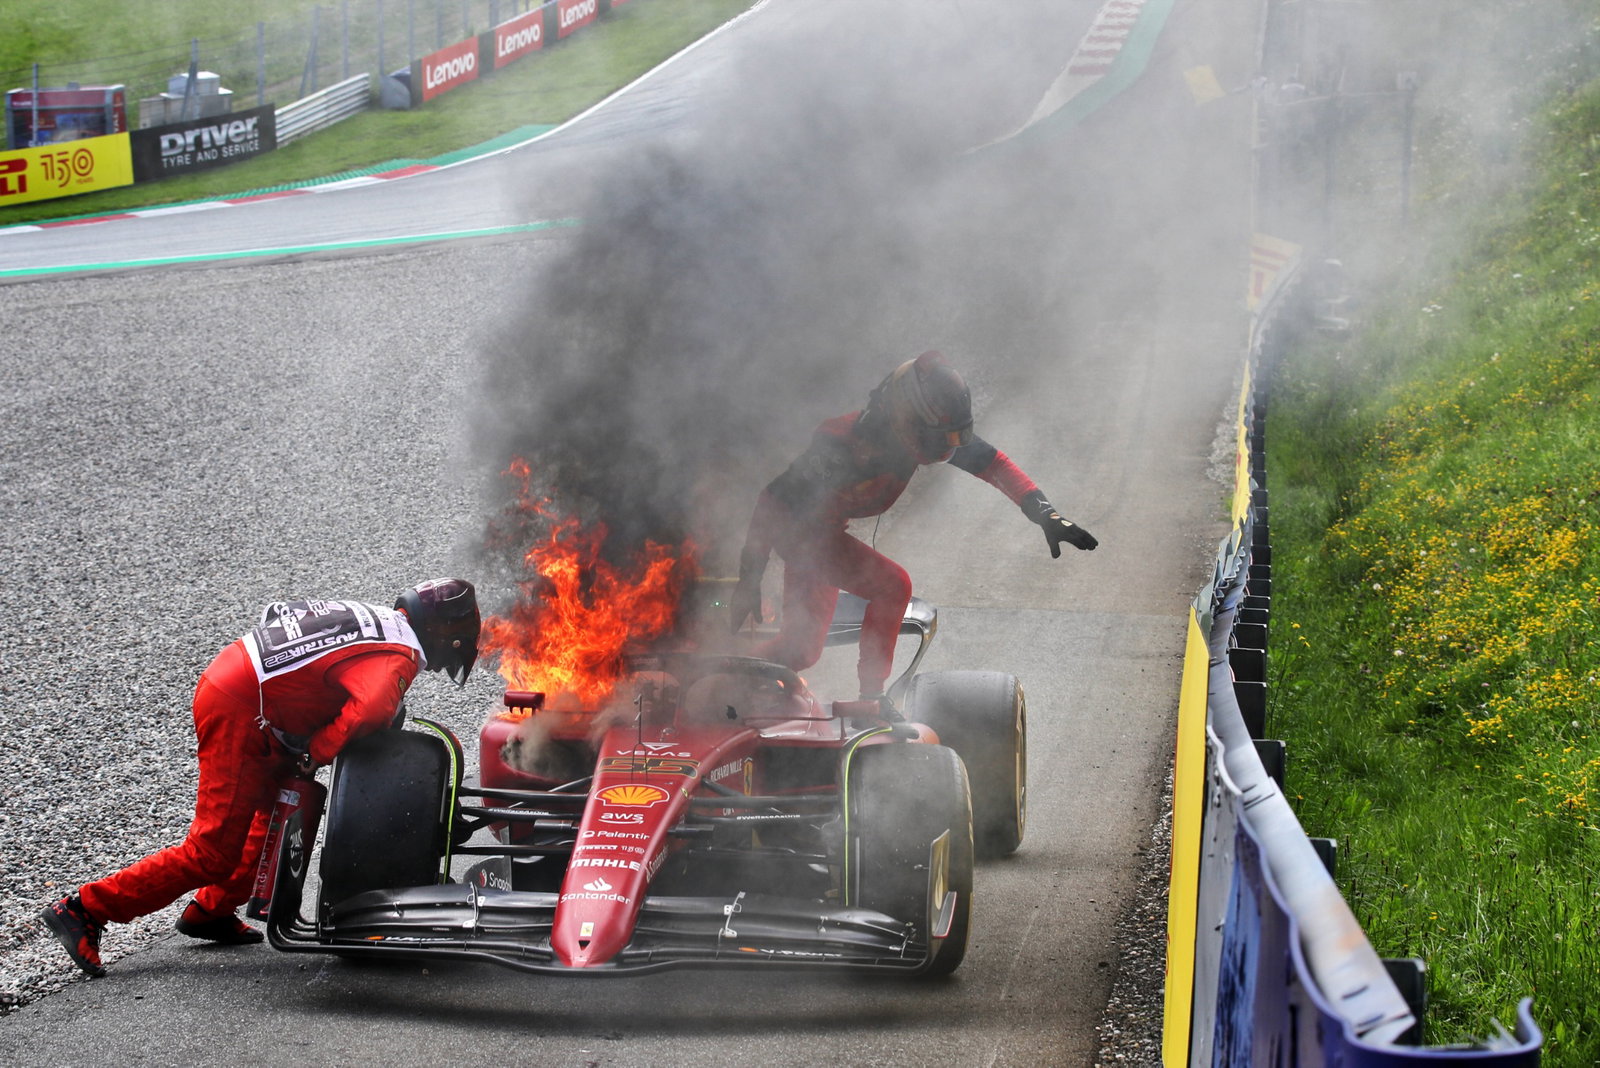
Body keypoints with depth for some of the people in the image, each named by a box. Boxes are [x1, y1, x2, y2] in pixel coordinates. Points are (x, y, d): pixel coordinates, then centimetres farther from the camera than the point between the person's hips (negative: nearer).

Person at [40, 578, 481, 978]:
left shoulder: (373, 616, 16)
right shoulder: (397, 659, -11)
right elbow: (370, 710, -31)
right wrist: (315, 754, -16)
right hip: (238, 715, -10)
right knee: (214, 853, -6)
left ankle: (211, 911, 28)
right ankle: (86, 909, -5)